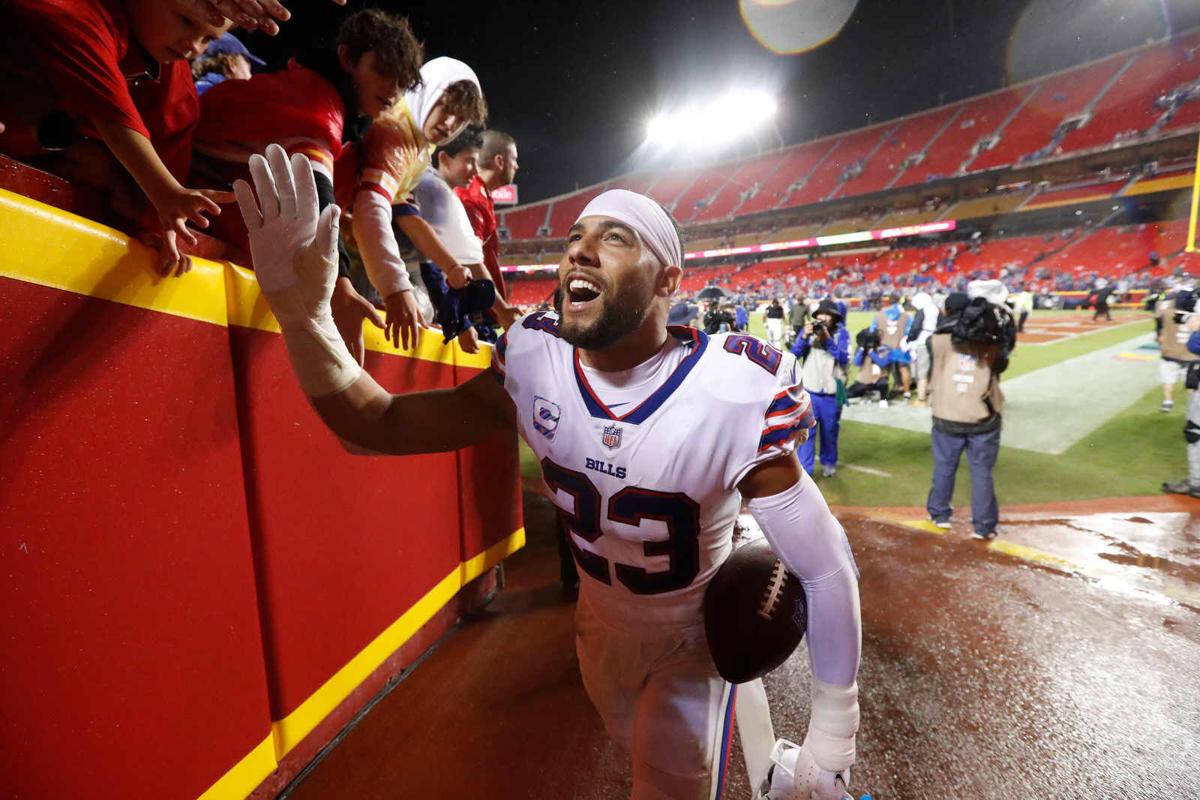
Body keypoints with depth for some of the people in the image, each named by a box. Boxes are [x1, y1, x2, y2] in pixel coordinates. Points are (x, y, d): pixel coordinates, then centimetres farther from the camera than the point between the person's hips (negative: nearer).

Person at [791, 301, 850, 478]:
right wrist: (804, 337, -20)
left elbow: (844, 359, -13)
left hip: (832, 392, 0)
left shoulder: (841, 333, -5)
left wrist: (828, 339, -22)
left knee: (830, 430, 14)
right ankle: (804, 470, 2)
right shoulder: (808, 329, -1)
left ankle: (829, 462, 36)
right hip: (809, 390, 0)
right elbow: (794, 354, -5)